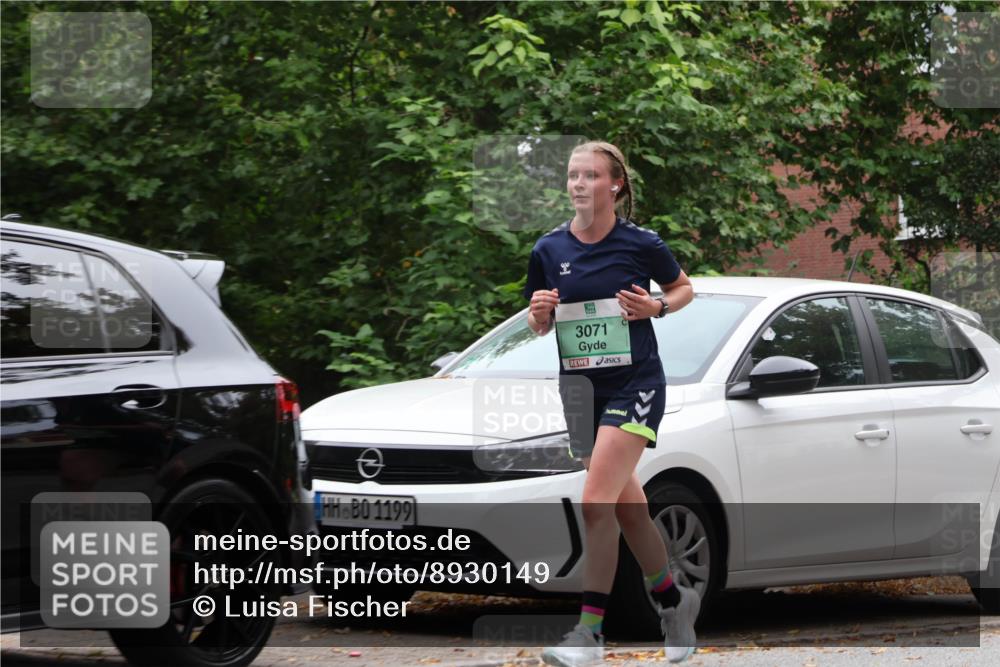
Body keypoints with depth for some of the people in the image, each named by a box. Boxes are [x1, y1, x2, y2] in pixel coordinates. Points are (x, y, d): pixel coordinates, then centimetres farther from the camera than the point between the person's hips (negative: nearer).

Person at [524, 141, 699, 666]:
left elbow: (683, 289, 11)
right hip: (579, 387, 5)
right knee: (627, 508, 12)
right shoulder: (549, 250, 3)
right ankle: (673, 599, 33)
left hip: (635, 384, -5)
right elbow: (539, 327, 13)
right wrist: (540, 312, -10)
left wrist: (656, 306, -10)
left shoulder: (641, 244, -6)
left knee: (597, 502, -18)